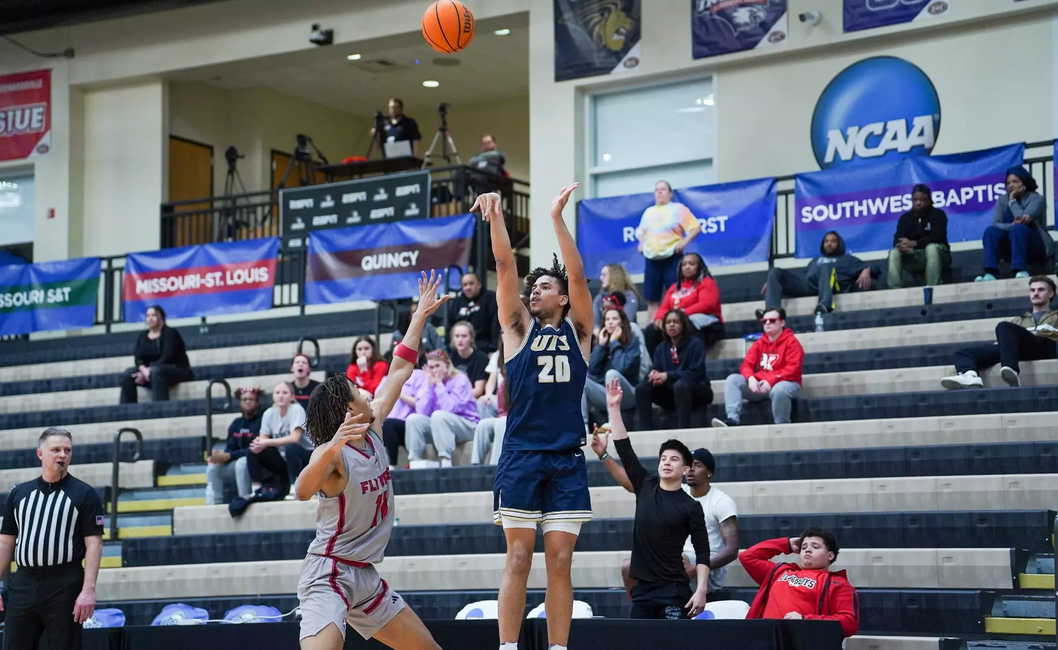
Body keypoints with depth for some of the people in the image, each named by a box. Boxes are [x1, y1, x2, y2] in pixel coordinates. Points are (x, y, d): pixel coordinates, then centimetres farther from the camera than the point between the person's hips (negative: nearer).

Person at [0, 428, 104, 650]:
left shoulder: (85, 494, 0)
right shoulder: (18, 493, 12)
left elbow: (94, 544, -5)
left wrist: (89, 590, -15)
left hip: (65, 587, -4)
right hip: (22, 585, 4)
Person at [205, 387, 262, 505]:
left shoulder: (261, 421, -11)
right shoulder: (236, 423, 11)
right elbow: (230, 448, 6)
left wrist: (229, 456, -24)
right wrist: (222, 456, -19)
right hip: (236, 464, 7)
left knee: (242, 462, -35)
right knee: (213, 466, -12)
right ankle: (213, 505, -15)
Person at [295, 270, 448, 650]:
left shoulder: (372, 433, 6)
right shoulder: (333, 454, -17)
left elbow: (399, 371, 16)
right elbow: (303, 492, -40)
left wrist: (421, 315, 20)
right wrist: (329, 451, -57)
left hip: (365, 576, 9)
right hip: (328, 575, -9)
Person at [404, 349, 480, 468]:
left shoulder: (460, 380, -10)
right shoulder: (428, 382, 4)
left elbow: (450, 409, -24)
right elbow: (422, 412, -9)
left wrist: (439, 384, -18)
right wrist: (430, 386, -13)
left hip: (467, 427, -5)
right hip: (437, 426, 5)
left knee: (438, 415, -33)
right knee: (413, 418, -18)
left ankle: (446, 461, -37)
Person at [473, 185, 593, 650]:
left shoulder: (577, 329, 11)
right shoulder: (519, 327, 11)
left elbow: (577, 273, -2)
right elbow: (505, 267, 1)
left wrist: (557, 217, -8)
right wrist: (496, 216, -10)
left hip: (567, 459, 1)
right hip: (521, 456, -1)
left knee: (560, 562, 2)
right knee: (518, 559, -2)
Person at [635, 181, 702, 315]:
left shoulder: (678, 208, 1)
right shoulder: (648, 212, 16)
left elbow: (696, 227, -4)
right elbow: (640, 231, 31)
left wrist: (684, 242, -15)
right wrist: (641, 243, 12)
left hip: (672, 258, -5)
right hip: (652, 259, 5)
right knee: (652, 297, 3)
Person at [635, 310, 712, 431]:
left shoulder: (695, 343, -6)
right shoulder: (661, 349, 10)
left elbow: (696, 373, -16)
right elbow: (658, 371, 3)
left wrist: (668, 376, -27)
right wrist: (655, 375, -24)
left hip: (697, 391, -5)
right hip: (672, 394, 5)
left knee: (680, 384, -38)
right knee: (642, 387, -18)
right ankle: (645, 432, -24)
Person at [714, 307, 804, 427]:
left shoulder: (791, 342, -4)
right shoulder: (759, 343, 14)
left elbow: (793, 369, -15)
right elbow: (747, 364, 7)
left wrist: (771, 381, -26)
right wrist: (750, 378, -17)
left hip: (784, 383, -6)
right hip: (760, 385, 6)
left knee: (779, 390, -42)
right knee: (733, 379, -13)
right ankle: (733, 419, -30)